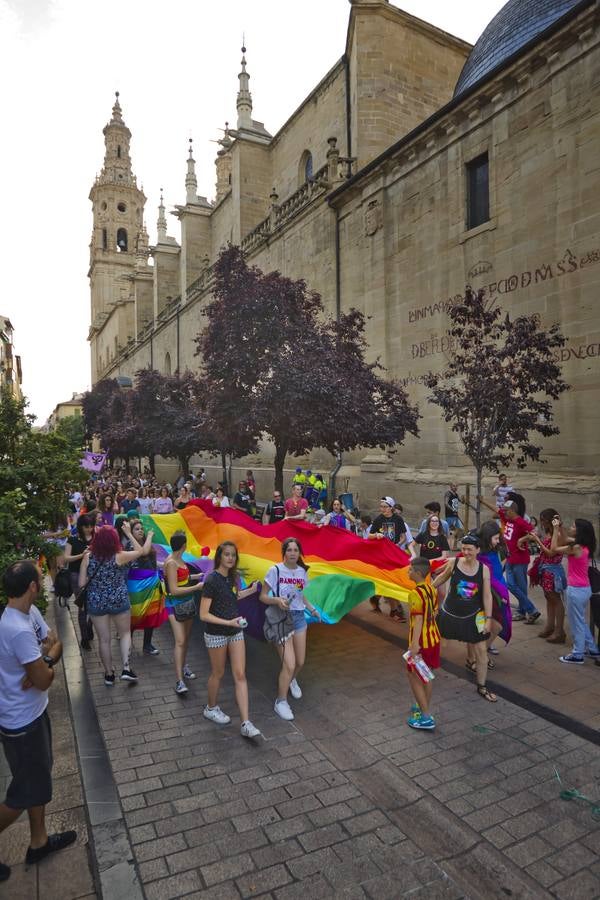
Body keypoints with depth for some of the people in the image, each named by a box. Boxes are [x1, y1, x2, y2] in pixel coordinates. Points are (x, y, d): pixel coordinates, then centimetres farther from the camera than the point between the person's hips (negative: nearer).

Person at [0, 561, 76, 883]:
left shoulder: (29, 612, -5)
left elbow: (55, 643, 2)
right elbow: (44, 681, -26)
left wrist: (43, 661, -18)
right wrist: (48, 662, -6)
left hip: (32, 712, 9)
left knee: (38, 778, 23)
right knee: (27, 791, 9)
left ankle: (39, 841, 41)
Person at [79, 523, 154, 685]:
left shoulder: (88, 557, -10)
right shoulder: (119, 557, -16)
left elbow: (82, 583, -8)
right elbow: (143, 551, -5)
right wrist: (150, 536, 11)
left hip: (96, 603, 2)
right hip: (119, 601, -2)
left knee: (104, 639, 14)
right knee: (125, 633, 18)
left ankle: (109, 674, 25)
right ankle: (126, 668, 9)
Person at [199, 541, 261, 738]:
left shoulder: (232, 577, 1)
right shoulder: (211, 580, -20)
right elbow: (204, 614, -20)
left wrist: (251, 590, 16)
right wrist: (228, 622, -26)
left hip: (235, 632, 6)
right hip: (216, 634, -6)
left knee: (240, 675, 2)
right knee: (218, 674, 14)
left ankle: (246, 724, 4)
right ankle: (211, 709, 40)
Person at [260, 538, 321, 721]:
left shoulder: (302, 572, 2)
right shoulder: (275, 570, -14)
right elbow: (263, 596, -9)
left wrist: (312, 609, 5)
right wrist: (277, 600, -27)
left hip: (299, 617, 5)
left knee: (300, 661, 14)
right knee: (289, 664, -11)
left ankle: (292, 681, 49)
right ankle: (280, 702, 12)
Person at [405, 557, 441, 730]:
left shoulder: (415, 593, -22)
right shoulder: (431, 589, 4)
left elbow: (418, 619, -27)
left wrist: (414, 644, -30)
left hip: (421, 642, -8)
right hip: (434, 638, 8)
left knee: (414, 676, 4)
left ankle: (426, 718, 6)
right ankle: (424, 707, 33)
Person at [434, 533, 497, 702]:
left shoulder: (484, 569, -11)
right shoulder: (454, 563, -14)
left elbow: (487, 596, -7)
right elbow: (442, 577, 5)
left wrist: (488, 618, -9)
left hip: (473, 616, 0)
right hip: (450, 613, 0)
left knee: (481, 650, 4)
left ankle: (482, 688, 22)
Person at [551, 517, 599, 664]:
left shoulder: (576, 548, -23)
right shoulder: (585, 546, 3)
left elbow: (553, 549, -16)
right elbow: (565, 539, 17)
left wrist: (555, 529, -12)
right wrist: (560, 526, 6)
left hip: (576, 590, -9)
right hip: (585, 588, 9)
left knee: (576, 623, 4)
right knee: (581, 621, 23)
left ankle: (577, 655, 15)